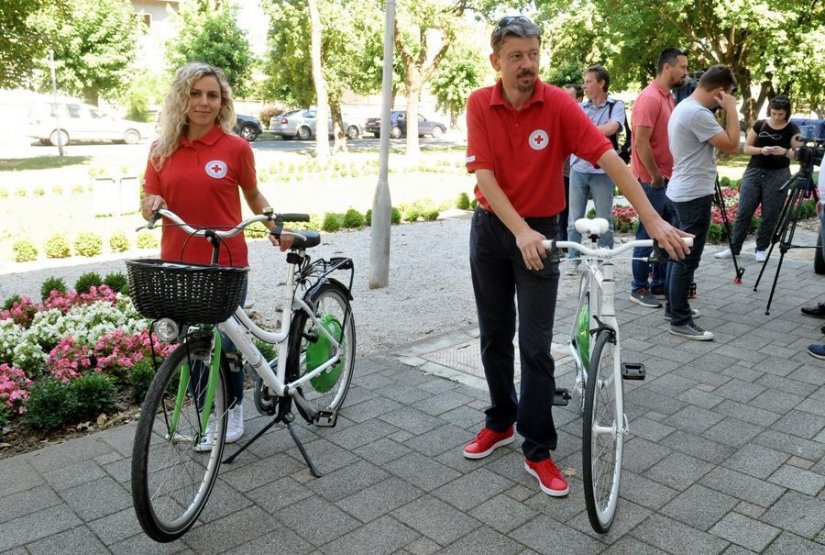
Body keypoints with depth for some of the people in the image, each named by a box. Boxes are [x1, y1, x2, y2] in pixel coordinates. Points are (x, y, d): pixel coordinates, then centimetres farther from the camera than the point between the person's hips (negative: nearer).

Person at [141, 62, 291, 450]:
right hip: (178, 263, 3)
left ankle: (234, 407, 32)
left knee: (227, 341, 7)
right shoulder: (162, 150, 3)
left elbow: (253, 195, 8)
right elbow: (148, 206, 7)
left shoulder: (236, 147, -5)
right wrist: (152, 206, -16)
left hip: (226, 263, -3)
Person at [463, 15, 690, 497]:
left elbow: (610, 159, -19)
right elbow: (484, 176, -16)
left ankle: (538, 449, 12)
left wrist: (654, 220, -27)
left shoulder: (559, 104, -13)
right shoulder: (480, 105, -8)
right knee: (495, 336, 14)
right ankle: (501, 422, 33)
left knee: (536, 346, -1)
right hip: (491, 228, 3)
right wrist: (521, 232, -28)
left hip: (540, 231, -2)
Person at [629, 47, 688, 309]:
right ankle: (639, 288, 9)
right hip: (652, 180, -9)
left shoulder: (669, 96, 13)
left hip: (668, 178, 9)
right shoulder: (650, 98, -16)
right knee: (648, 235, -1)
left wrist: (666, 175, 11)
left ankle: (659, 284, 23)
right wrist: (655, 176, -16)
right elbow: (641, 143, -21)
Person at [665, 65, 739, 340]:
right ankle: (680, 321, -1)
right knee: (687, 260, -6)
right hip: (694, 195, -11)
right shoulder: (697, 113, -20)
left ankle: (674, 307, 26)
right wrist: (731, 109, -13)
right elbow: (732, 145, -18)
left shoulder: (683, 107, 13)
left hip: (682, 192, 11)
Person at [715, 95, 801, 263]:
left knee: (770, 215, 1)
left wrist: (785, 151, -27)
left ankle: (761, 249, 13)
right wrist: (761, 150, -16)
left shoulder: (792, 129, -1)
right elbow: (747, 148, 4)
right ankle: (734, 248, 6)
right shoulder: (759, 125, 3)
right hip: (754, 172, 1)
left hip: (778, 175, -1)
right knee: (743, 212, -1)